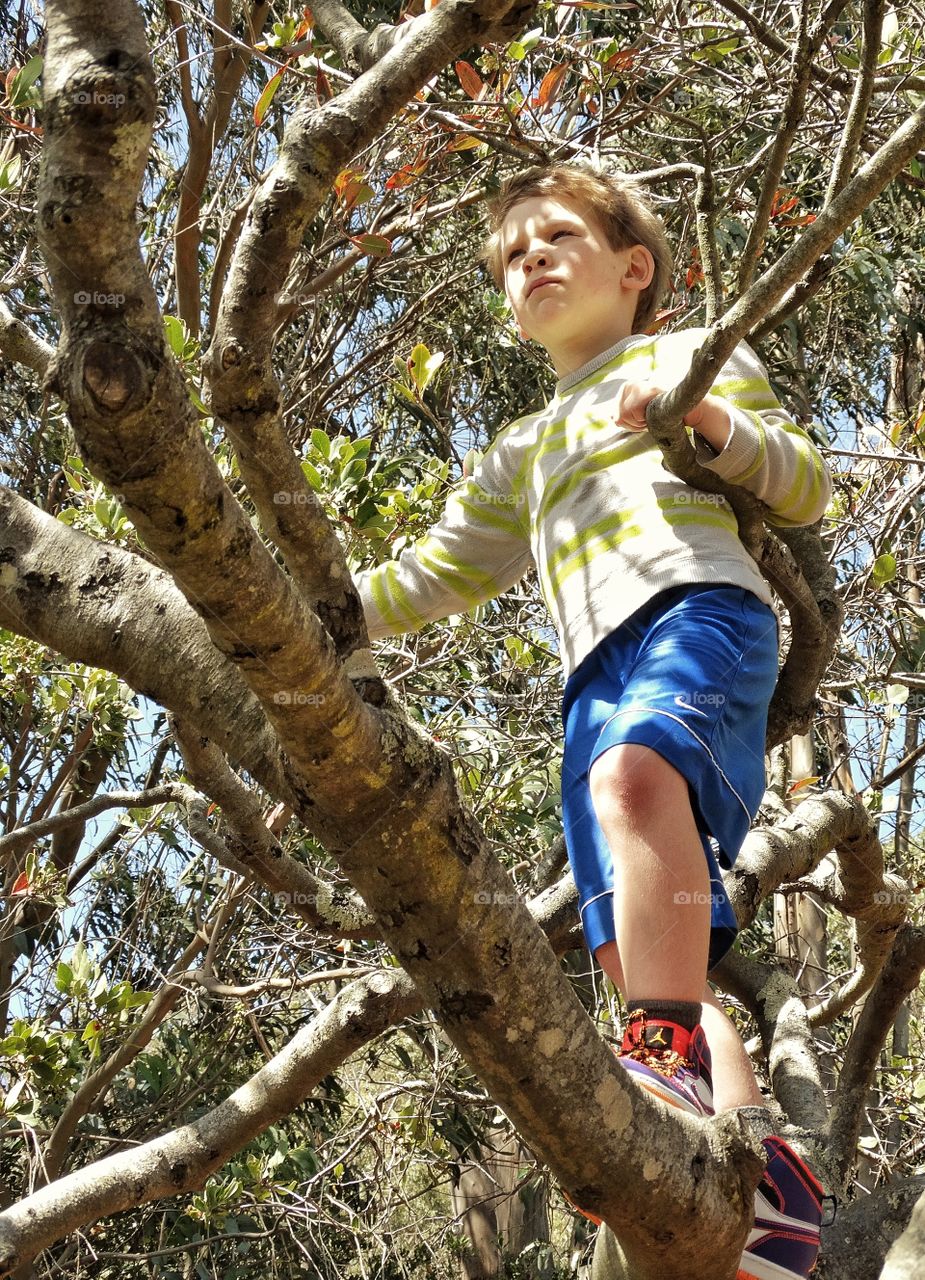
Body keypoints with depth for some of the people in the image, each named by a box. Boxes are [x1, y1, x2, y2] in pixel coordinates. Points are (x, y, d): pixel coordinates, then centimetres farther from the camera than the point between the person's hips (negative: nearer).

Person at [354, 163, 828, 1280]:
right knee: (629, 942, -12)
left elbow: (808, 492, 15)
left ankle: (668, 1060, -45)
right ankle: (755, 1165, -17)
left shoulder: (687, 354, 23)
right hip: (596, 673, 6)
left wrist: (717, 424, -4)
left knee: (636, 770, -39)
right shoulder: (524, 453, 39)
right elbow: (433, 576, 37)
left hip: (699, 611, -6)